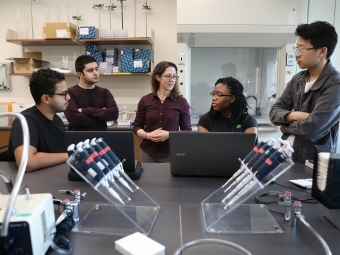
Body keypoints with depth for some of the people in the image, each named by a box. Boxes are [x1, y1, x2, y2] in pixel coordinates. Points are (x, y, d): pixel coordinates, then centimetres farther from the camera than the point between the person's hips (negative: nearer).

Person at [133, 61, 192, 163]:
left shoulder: (181, 102, -4)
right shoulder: (145, 100, 1)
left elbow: (187, 131, -2)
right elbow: (137, 127, 6)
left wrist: (169, 134, -18)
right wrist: (147, 135, -13)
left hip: (171, 154, -1)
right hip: (148, 153, 2)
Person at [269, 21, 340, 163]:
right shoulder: (297, 79, 5)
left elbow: (311, 129, -24)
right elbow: (274, 112, 3)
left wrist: (286, 125, -6)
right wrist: (294, 115, -16)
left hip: (312, 162, -5)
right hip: (285, 153, 5)